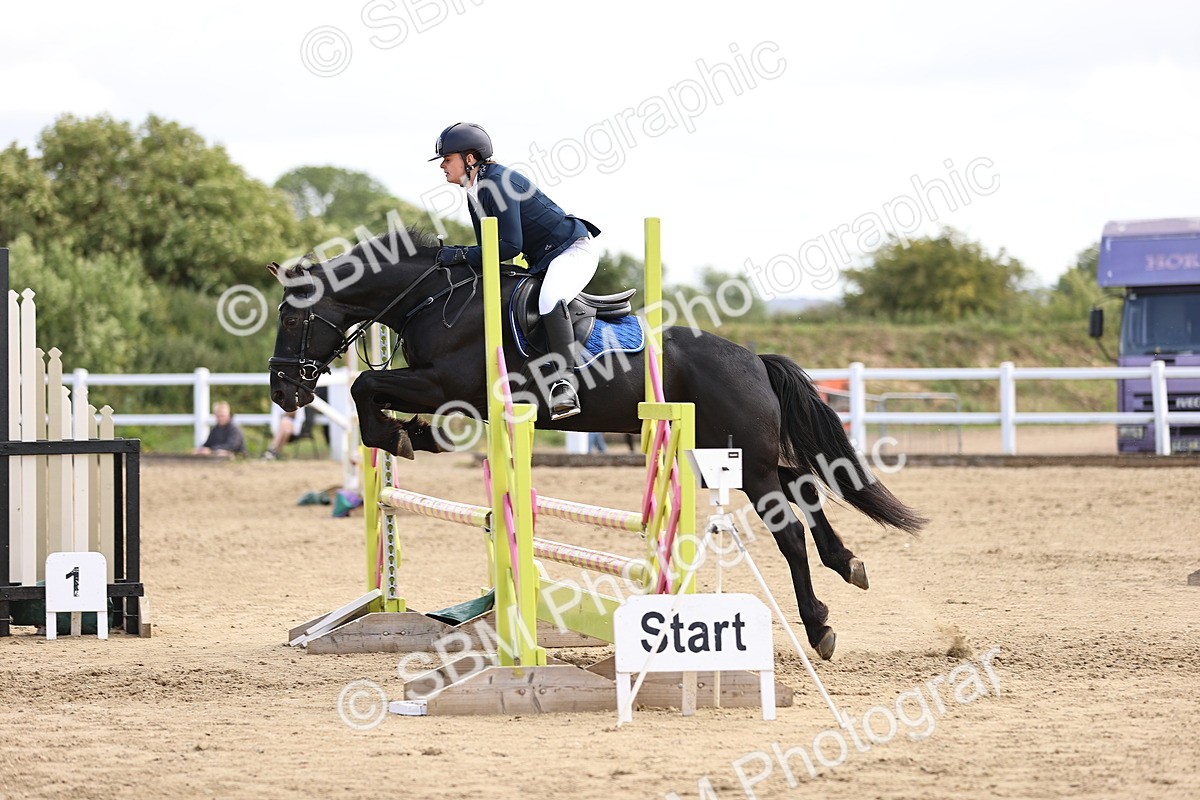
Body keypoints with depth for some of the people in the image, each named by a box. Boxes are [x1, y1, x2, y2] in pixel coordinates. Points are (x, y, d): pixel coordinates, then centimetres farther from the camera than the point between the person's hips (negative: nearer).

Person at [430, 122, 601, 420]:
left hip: (574, 249, -11)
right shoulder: (475, 194, 10)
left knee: (549, 301, -37)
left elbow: (510, 246, -26)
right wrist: (459, 255, -4)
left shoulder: (498, 182, -21)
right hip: (541, 262, 11)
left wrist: (461, 254, -22)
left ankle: (564, 382, -40)